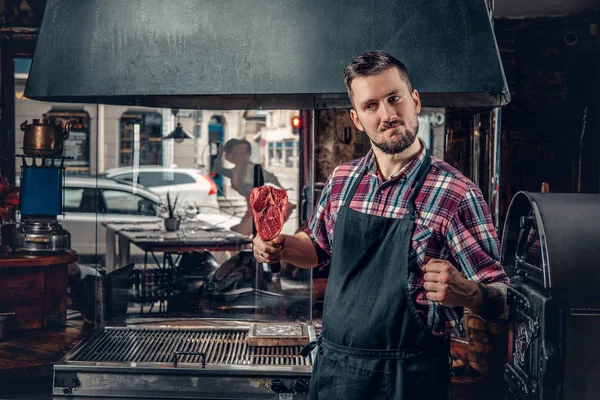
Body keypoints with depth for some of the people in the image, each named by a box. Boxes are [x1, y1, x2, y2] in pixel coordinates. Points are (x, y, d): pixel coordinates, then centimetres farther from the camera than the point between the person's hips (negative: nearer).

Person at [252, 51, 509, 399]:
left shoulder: (456, 194, -15)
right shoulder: (342, 180, 0)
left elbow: (500, 302, -12)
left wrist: (465, 292, -32)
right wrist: (282, 247, -2)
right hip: (332, 366, 5)